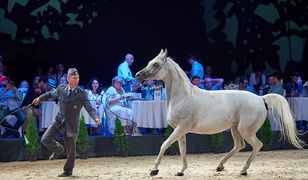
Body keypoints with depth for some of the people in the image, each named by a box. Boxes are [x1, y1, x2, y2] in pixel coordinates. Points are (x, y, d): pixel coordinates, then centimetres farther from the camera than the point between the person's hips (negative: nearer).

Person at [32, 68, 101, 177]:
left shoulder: (81, 94, -10)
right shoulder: (61, 88, 0)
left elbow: (89, 108, -15)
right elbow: (51, 94, 21)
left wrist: (96, 118, -33)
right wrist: (40, 98, 9)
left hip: (71, 124, -3)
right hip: (59, 121, 3)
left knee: (70, 149, 4)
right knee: (45, 140, -6)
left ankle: (68, 170, 24)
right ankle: (58, 149, 25)